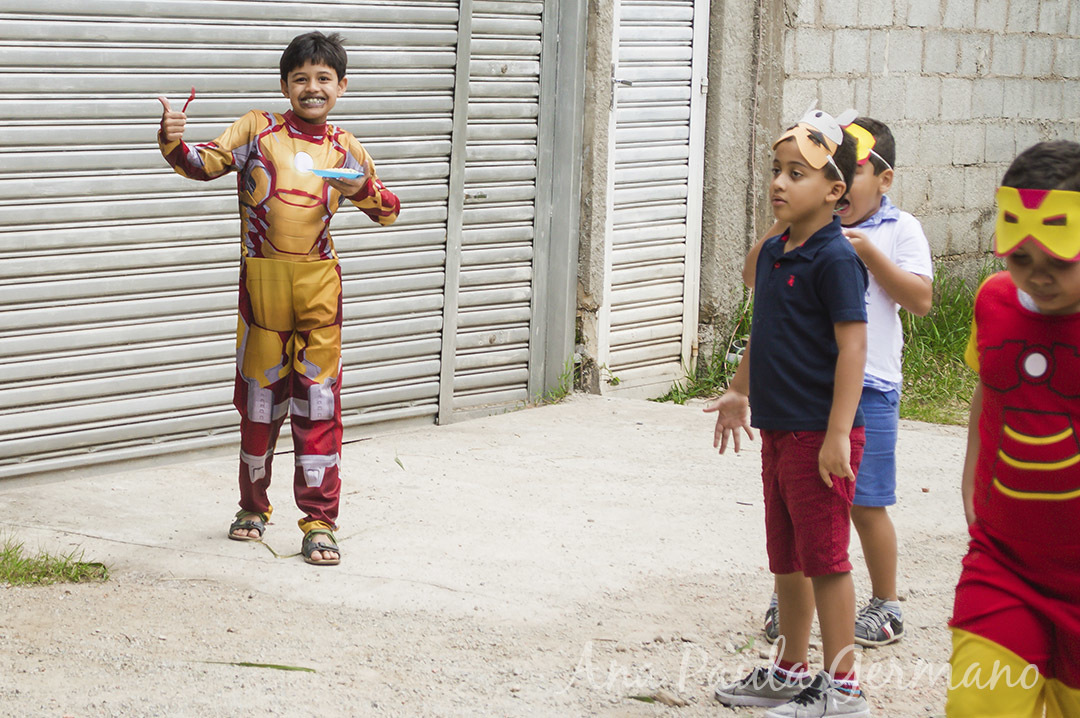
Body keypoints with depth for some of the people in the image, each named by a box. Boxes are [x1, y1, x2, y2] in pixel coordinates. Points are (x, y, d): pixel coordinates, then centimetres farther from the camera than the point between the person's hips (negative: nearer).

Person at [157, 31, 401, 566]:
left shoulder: (344, 148, 8)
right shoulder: (258, 129, 3)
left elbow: (387, 212, 15)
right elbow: (206, 163, -6)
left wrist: (364, 188, -7)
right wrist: (173, 143, -27)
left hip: (318, 282, 1)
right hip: (262, 279, -1)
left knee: (318, 400, -2)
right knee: (259, 395, 11)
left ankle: (320, 522, 2)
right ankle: (253, 507, 28)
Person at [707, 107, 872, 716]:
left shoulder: (835, 259, -16)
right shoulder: (774, 253, 10)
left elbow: (852, 346, -20)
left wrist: (837, 435, -23)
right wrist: (739, 393, 31)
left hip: (820, 436, -9)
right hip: (779, 431, 9)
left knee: (825, 559, -2)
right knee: (786, 558, 17)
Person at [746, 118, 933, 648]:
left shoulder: (900, 230, 1)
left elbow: (921, 300, -9)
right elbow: (753, 276, 2)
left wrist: (869, 252, -15)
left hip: (868, 385, -3)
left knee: (866, 503, 2)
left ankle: (885, 605, 16)